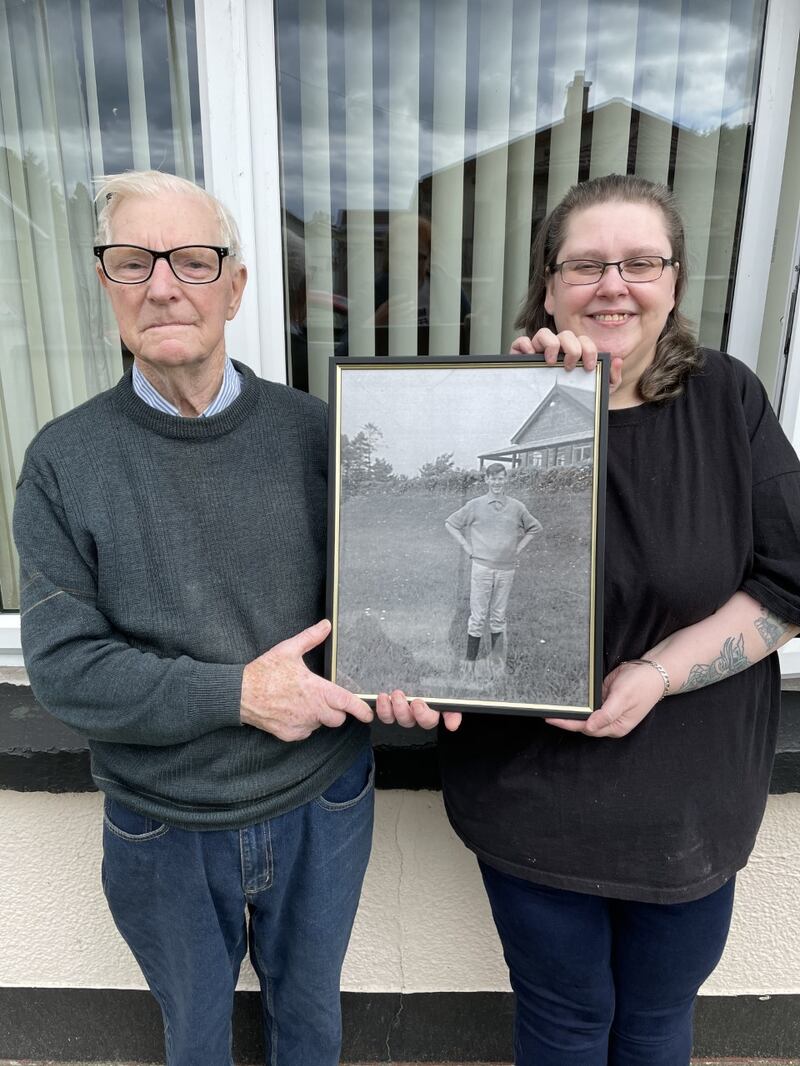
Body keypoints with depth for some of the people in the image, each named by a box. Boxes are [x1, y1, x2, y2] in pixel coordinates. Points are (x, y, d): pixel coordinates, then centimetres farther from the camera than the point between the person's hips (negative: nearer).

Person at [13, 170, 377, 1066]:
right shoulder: (64, 461, -11)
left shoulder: (310, 430, -9)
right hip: (159, 827, 0)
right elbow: (62, 666, -14)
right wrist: (237, 693, -24)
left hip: (322, 806, 1)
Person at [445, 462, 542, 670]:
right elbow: (450, 523, 5)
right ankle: (470, 661, 8)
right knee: (478, 617, 0)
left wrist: (519, 549, 10)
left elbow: (535, 528, 20)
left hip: (507, 569, 3)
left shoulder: (517, 507, 5)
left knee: (499, 617, 12)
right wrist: (467, 548, -1)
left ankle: (496, 659, 23)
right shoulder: (475, 505, -2)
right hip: (482, 567, -2)